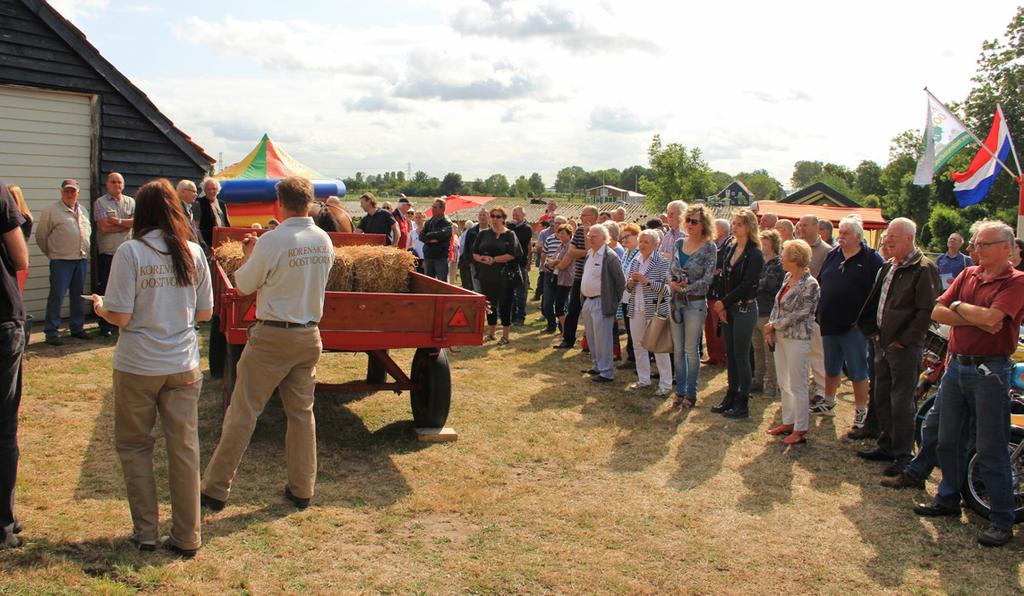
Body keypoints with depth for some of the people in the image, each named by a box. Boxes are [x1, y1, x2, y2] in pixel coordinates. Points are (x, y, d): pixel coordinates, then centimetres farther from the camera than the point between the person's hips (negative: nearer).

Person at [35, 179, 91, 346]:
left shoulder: (84, 212, 14)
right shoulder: (52, 211, -5)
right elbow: (41, 236, -1)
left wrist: (86, 253, 15)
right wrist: (51, 254, 6)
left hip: (81, 259, 6)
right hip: (61, 261, -6)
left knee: (79, 296, 12)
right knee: (56, 296, -5)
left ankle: (77, 328, 22)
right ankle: (52, 332, 0)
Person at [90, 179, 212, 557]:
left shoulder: (130, 252, -11)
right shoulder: (193, 252, -1)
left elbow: (121, 317, -12)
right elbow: (205, 313, 5)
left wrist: (100, 307, 9)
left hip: (138, 367, -2)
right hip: (183, 366, 3)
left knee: (134, 446, 15)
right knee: (184, 448, 9)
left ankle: (146, 531, 18)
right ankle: (187, 537, 16)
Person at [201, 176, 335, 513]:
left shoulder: (272, 241, -15)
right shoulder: (324, 241, 2)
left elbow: (243, 285, -4)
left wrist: (248, 255, 15)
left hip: (272, 336, -5)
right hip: (310, 336, 5)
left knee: (242, 412, 2)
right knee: (302, 412, 13)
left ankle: (216, 489, 9)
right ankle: (302, 490, 20)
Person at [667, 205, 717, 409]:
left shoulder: (709, 247, -8)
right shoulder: (679, 243, 8)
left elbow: (707, 279, -13)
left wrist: (684, 287, -15)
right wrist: (673, 282, -9)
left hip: (695, 302, -5)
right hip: (676, 301, 5)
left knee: (691, 350, 2)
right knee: (677, 350, 8)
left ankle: (691, 394, 13)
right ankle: (680, 391, 18)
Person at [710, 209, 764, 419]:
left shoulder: (755, 254, -11)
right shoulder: (730, 248, 9)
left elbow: (746, 285, -16)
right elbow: (724, 278, 8)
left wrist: (724, 302, -11)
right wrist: (722, 306, -2)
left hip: (745, 308, -6)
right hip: (727, 307, 7)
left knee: (741, 356, -1)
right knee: (730, 354, 12)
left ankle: (742, 404, 8)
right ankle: (731, 396, 22)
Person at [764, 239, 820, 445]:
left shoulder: (810, 285, -16)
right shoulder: (788, 277, 8)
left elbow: (798, 314, -18)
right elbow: (777, 304, 13)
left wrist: (774, 325, -10)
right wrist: (770, 329, 2)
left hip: (797, 339, -8)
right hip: (781, 337, 8)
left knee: (797, 385, -1)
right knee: (783, 383, 15)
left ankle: (800, 430, 8)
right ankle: (788, 422, 28)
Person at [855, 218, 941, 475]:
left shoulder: (924, 269, -13)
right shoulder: (888, 267, 14)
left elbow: (927, 311, -18)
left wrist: (903, 340, -16)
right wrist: (874, 331, 13)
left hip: (905, 348, -8)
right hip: (883, 344, 8)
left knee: (901, 405, -2)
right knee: (882, 400, 15)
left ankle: (904, 455, 9)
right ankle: (887, 446, 28)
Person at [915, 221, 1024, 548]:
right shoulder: (968, 275, 11)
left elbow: (990, 317, -24)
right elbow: (937, 312, 1)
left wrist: (958, 306, -6)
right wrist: (977, 320, -12)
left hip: (990, 371, -7)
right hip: (956, 365, 7)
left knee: (991, 450, -1)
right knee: (948, 441, 16)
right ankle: (948, 499, 32)